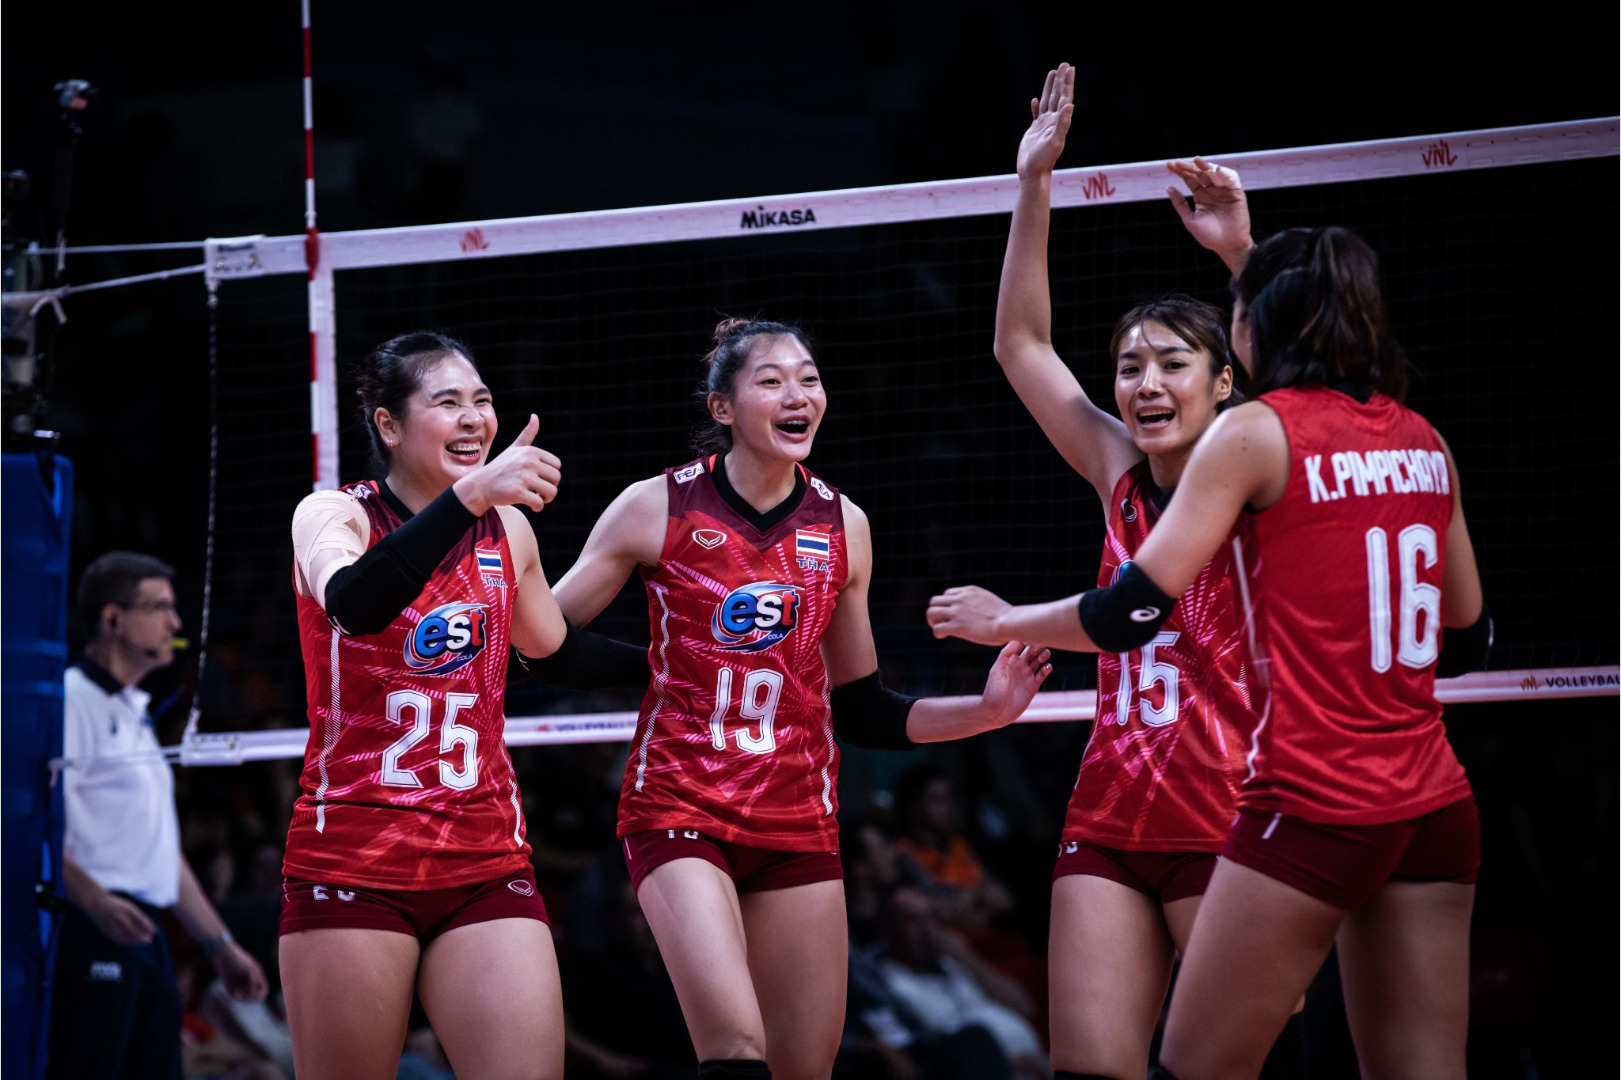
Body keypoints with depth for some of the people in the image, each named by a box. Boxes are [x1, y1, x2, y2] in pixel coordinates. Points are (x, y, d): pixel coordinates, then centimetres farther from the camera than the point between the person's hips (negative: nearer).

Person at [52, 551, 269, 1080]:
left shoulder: (134, 712, 24)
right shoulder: (72, 700, -7)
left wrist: (219, 943, 27)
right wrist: (95, 900, -31)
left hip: (143, 933, 10)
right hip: (92, 932, -10)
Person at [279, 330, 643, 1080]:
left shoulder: (508, 530, 11)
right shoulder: (334, 516, -4)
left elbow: (555, 651, 31)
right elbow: (353, 604, -29)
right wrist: (470, 493, -40)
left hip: (485, 864, 4)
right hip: (350, 864, -4)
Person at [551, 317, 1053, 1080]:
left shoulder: (842, 527, 7)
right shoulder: (658, 509, -3)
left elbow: (859, 712, 14)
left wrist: (985, 711, 2)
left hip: (798, 820, 4)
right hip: (679, 811, -4)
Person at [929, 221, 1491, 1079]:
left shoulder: (1255, 432, -6)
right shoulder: (1423, 440, 12)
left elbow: (1132, 612, -10)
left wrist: (1002, 621, 6)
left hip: (1309, 807, -6)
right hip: (1433, 807, 6)